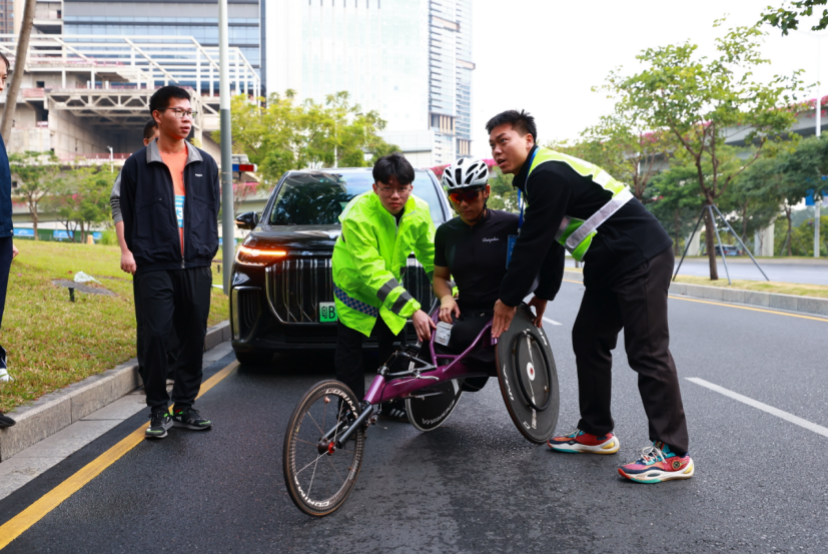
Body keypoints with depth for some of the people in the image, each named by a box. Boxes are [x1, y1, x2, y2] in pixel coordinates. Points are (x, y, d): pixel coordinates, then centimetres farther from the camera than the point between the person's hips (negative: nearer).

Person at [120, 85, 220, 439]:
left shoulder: (205, 164, 12)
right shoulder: (138, 165, 3)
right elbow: (128, 215, 6)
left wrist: (208, 251, 9)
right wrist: (139, 253, 3)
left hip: (196, 268, 3)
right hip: (155, 269, -3)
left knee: (194, 338, 6)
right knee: (156, 337, -5)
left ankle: (185, 406, 19)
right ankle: (158, 411, 9)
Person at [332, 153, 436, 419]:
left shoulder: (419, 211, -18)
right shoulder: (358, 215, -35)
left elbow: (432, 257, -7)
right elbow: (371, 272, -39)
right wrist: (413, 309, -45)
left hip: (389, 285, 5)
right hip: (354, 285, -4)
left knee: (395, 345, 7)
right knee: (349, 348, -2)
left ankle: (393, 401, 23)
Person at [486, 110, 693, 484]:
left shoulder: (548, 174, -17)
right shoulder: (540, 176, 16)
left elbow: (533, 243, -17)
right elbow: (548, 241, 23)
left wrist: (508, 299, -8)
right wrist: (543, 294, 24)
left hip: (642, 259, -11)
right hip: (610, 267, 11)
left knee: (647, 352, -11)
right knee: (588, 339, 13)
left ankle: (672, 453, -6)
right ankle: (596, 432, 21)